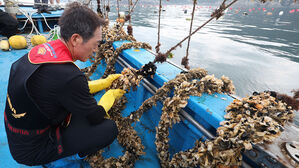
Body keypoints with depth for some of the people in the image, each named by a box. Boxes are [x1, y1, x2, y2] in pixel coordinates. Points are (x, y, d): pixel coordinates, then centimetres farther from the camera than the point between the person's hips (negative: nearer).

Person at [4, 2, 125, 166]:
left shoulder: (44, 48, -9)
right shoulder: (67, 76, -36)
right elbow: (96, 117, -18)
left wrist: (105, 82, 6)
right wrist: (111, 95, -1)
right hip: (32, 149, -8)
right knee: (109, 128, -13)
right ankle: (77, 153, 15)